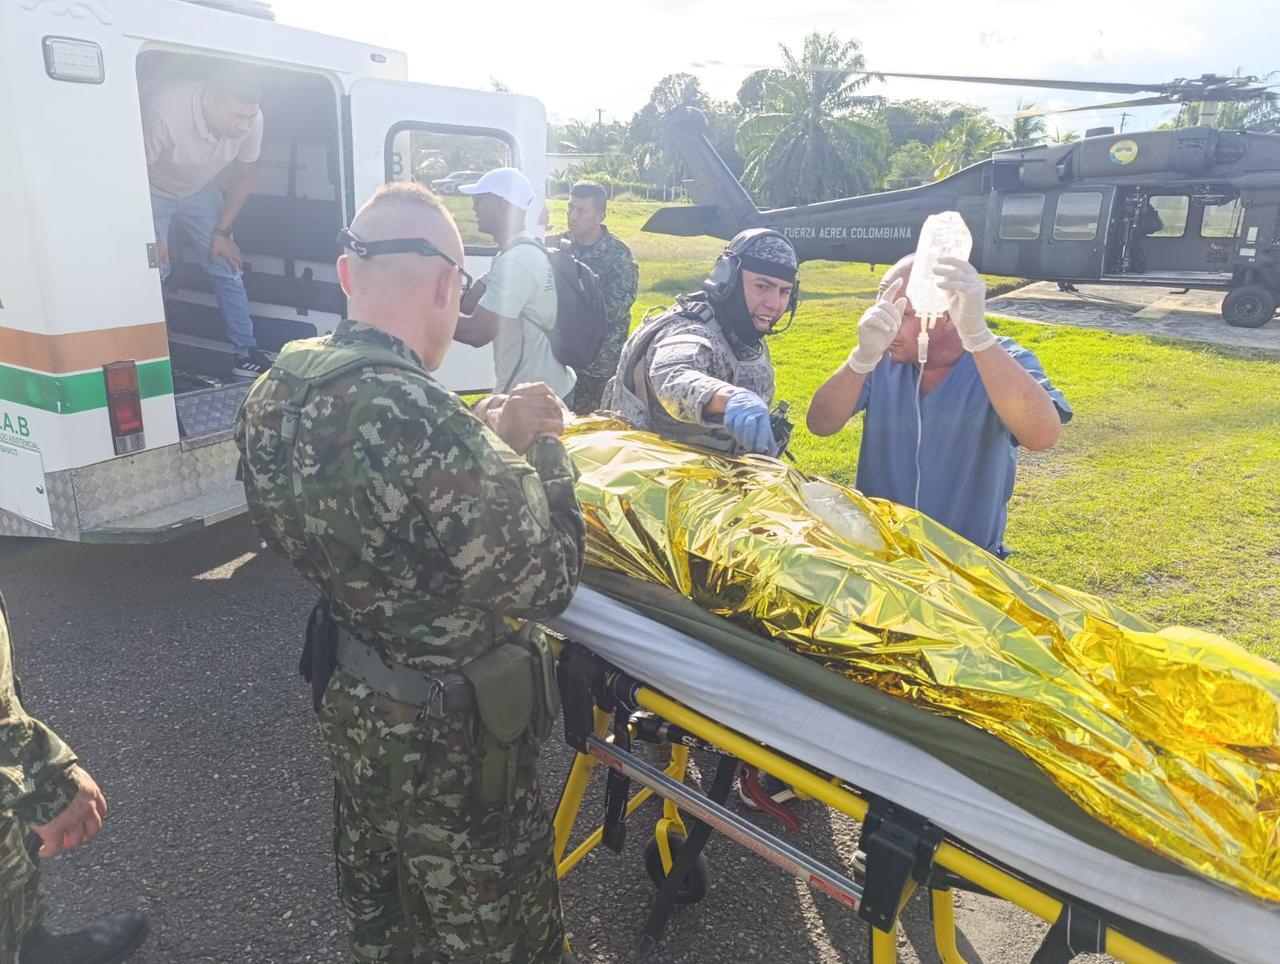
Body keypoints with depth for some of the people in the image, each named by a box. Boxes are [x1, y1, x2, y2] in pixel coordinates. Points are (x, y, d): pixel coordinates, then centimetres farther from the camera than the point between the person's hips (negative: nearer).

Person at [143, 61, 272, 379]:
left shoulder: (251, 120, -25)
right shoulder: (165, 113, -40)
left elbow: (242, 178, -6)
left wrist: (222, 232, -5)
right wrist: (149, 236, -19)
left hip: (199, 191, 4)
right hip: (152, 192, -4)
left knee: (227, 268, -1)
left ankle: (246, 353, 9)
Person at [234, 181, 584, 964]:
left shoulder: (275, 393, -9)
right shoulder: (423, 421, -35)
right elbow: (546, 581, -27)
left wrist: (490, 436, -1)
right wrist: (541, 446, -15)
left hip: (349, 702, 8)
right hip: (450, 739, -7)